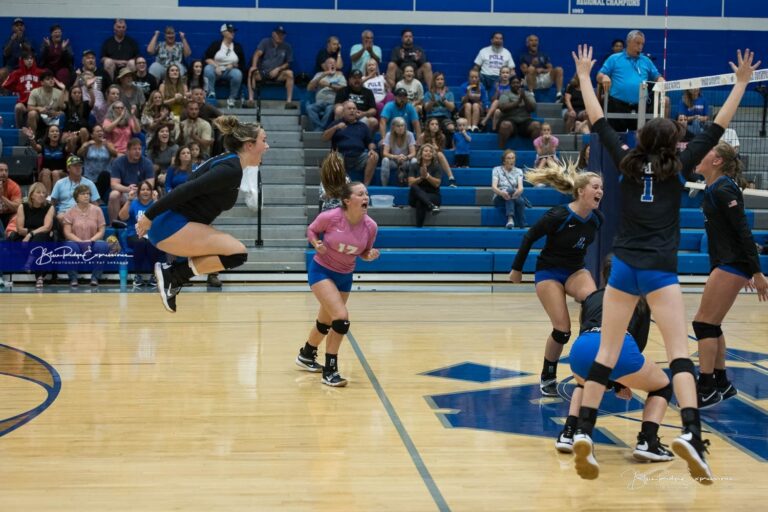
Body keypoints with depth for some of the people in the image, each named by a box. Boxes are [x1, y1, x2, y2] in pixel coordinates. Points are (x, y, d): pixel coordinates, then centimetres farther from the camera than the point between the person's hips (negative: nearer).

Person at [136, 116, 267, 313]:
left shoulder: (229, 164, 15)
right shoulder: (231, 170, -15)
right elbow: (186, 189, -22)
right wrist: (149, 216, -22)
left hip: (172, 226, 10)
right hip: (172, 226, -10)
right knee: (237, 253, -17)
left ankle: (173, 275, 12)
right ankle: (172, 274, -9)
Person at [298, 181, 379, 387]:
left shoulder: (370, 226, -13)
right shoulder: (330, 217, -23)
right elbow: (311, 230, -3)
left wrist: (370, 256, -17)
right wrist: (316, 244, -21)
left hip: (345, 276, 5)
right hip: (321, 271, -5)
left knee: (326, 321, 21)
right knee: (341, 317, -22)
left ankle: (306, 355, 49)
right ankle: (329, 371, -10)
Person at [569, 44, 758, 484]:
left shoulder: (628, 164, 8)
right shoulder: (678, 169, 2)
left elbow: (600, 123, 14)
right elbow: (715, 131, 6)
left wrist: (584, 76, 23)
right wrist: (741, 83, 13)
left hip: (624, 267, 3)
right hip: (660, 270, -3)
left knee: (607, 352, 6)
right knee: (680, 353, -6)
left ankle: (584, 432, -2)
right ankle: (691, 434, -23)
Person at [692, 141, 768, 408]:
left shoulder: (723, 190, -16)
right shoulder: (713, 189, 13)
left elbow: (744, 231, -20)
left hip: (731, 266, -9)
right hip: (724, 264, 9)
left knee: (704, 323, -7)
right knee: (711, 325, 13)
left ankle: (706, 389, -4)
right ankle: (721, 384, 22)